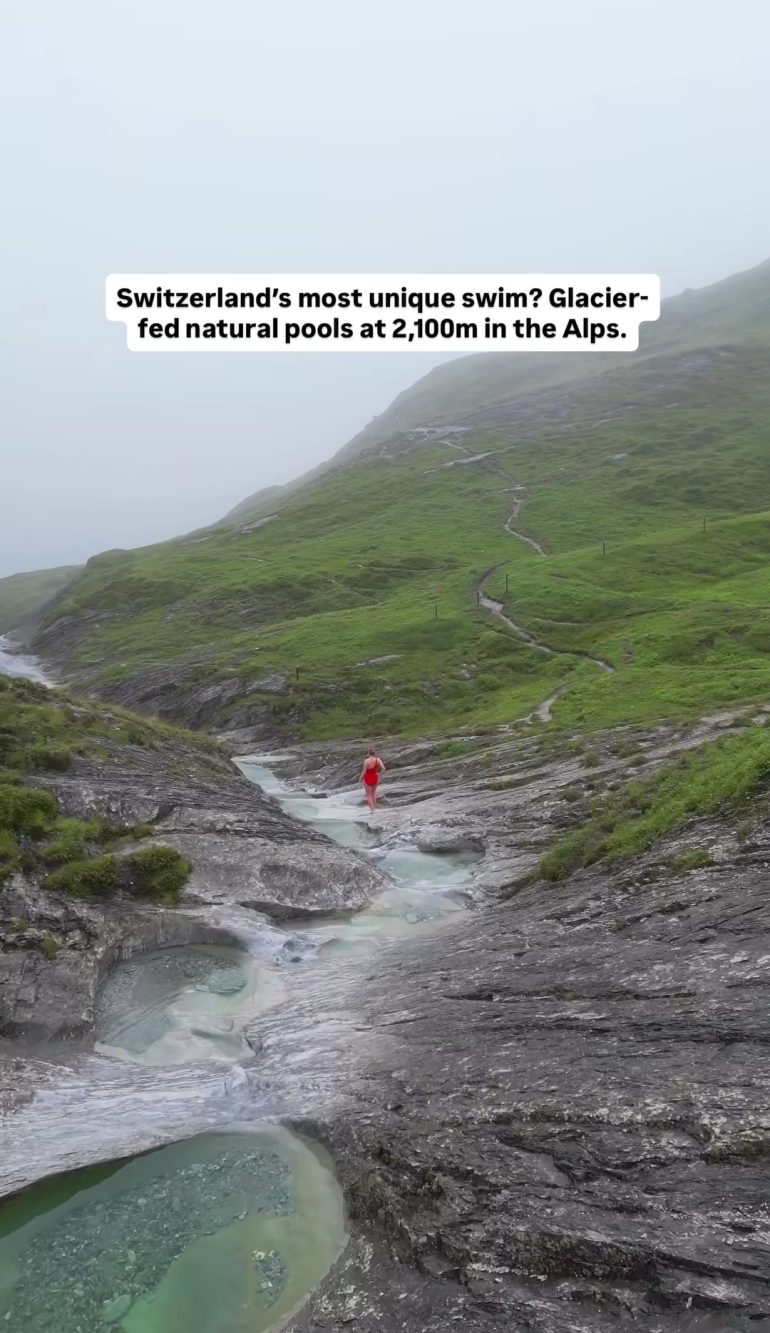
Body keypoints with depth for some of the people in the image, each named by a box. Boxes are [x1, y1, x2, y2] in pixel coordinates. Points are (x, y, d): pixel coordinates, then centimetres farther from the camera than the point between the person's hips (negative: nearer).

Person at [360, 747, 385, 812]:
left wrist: (361, 779, -5)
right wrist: (379, 773, 1)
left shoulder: (366, 761, -23)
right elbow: (383, 768, -17)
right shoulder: (378, 760, -11)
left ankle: (372, 809, 6)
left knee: (369, 795, 11)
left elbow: (364, 771, -19)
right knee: (373, 793, 26)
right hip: (375, 778, 4)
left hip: (367, 779, -4)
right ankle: (374, 807, 32)